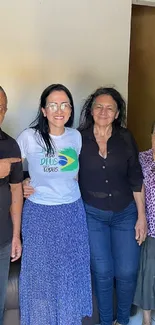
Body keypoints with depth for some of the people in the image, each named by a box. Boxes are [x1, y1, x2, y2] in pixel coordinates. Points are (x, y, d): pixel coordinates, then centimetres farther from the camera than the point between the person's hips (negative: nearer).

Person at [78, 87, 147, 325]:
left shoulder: (125, 138, -4)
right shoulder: (79, 138, -7)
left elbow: (136, 180, -1)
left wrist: (141, 217, -1)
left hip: (125, 214, 1)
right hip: (93, 215, -1)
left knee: (127, 272, 4)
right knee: (103, 271, 7)